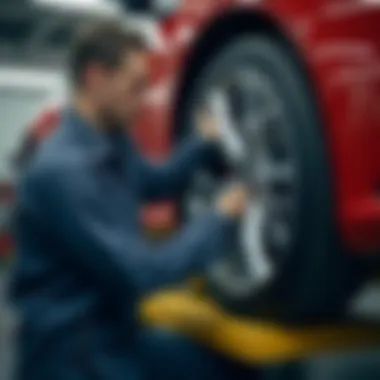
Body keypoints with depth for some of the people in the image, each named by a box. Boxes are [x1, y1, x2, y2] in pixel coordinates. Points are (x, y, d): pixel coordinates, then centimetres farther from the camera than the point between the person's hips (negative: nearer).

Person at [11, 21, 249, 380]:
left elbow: (156, 182, 24)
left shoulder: (111, 141, 2)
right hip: (71, 349, -9)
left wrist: (204, 141, 6)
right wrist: (221, 217, -15)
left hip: (116, 329, 9)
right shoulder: (60, 170, -26)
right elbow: (138, 272, -24)